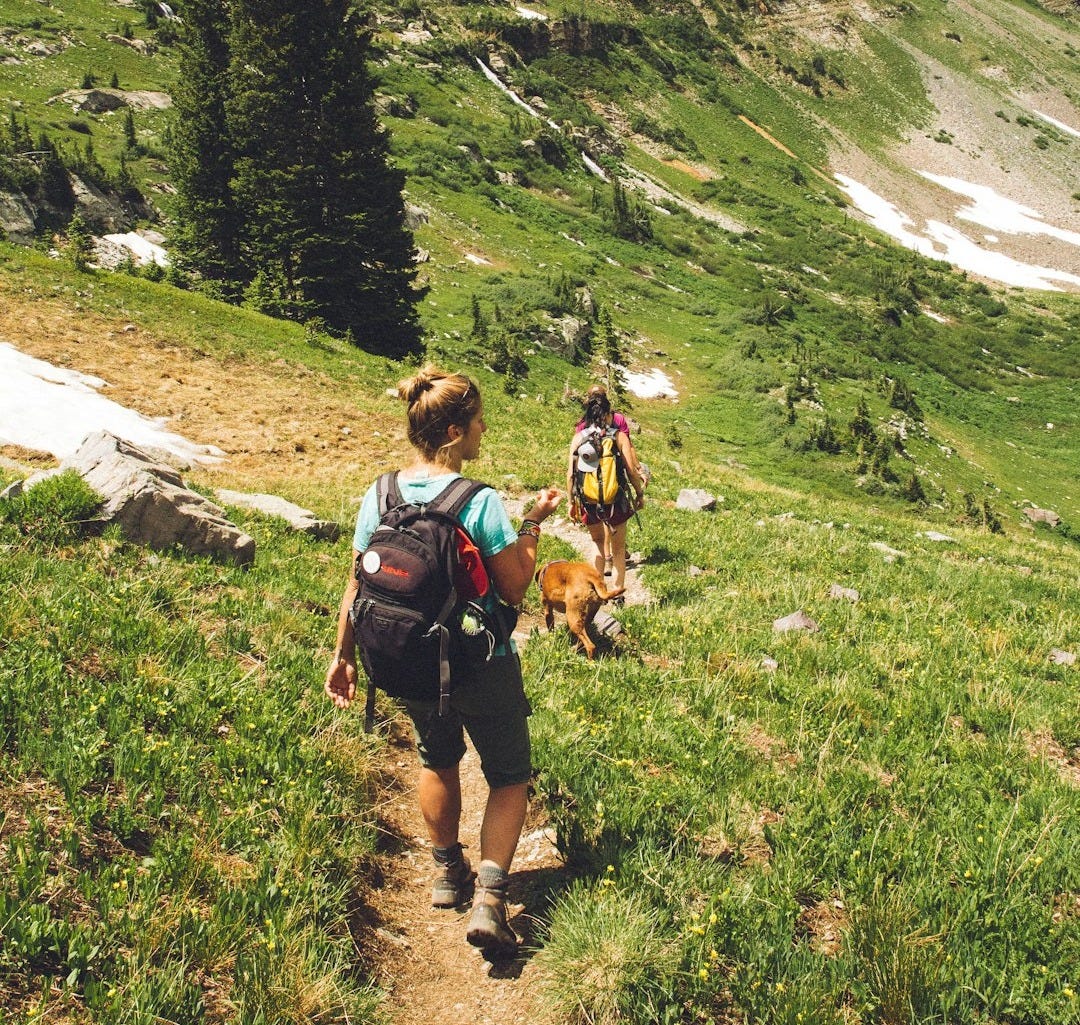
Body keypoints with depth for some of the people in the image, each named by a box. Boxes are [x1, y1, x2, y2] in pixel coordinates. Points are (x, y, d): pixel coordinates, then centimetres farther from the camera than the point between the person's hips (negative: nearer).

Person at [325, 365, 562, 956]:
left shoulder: (378, 497, -6)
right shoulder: (480, 502, -20)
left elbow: (356, 587, 1)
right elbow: (515, 590, -13)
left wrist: (343, 656, 12)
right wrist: (533, 525, -3)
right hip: (483, 668, -4)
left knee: (438, 759, 29)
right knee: (508, 777, 13)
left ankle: (447, 872, 42)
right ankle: (489, 896, -2)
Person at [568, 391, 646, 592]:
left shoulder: (579, 437, -2)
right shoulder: (619, 436, -7)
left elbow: (570, 474, -2)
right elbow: (631, 470, -10)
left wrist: (572, 502, 9)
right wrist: (640, 494, 4)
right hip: (615, 499, -2)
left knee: (598, 542, 25)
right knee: (618, 548, 16)